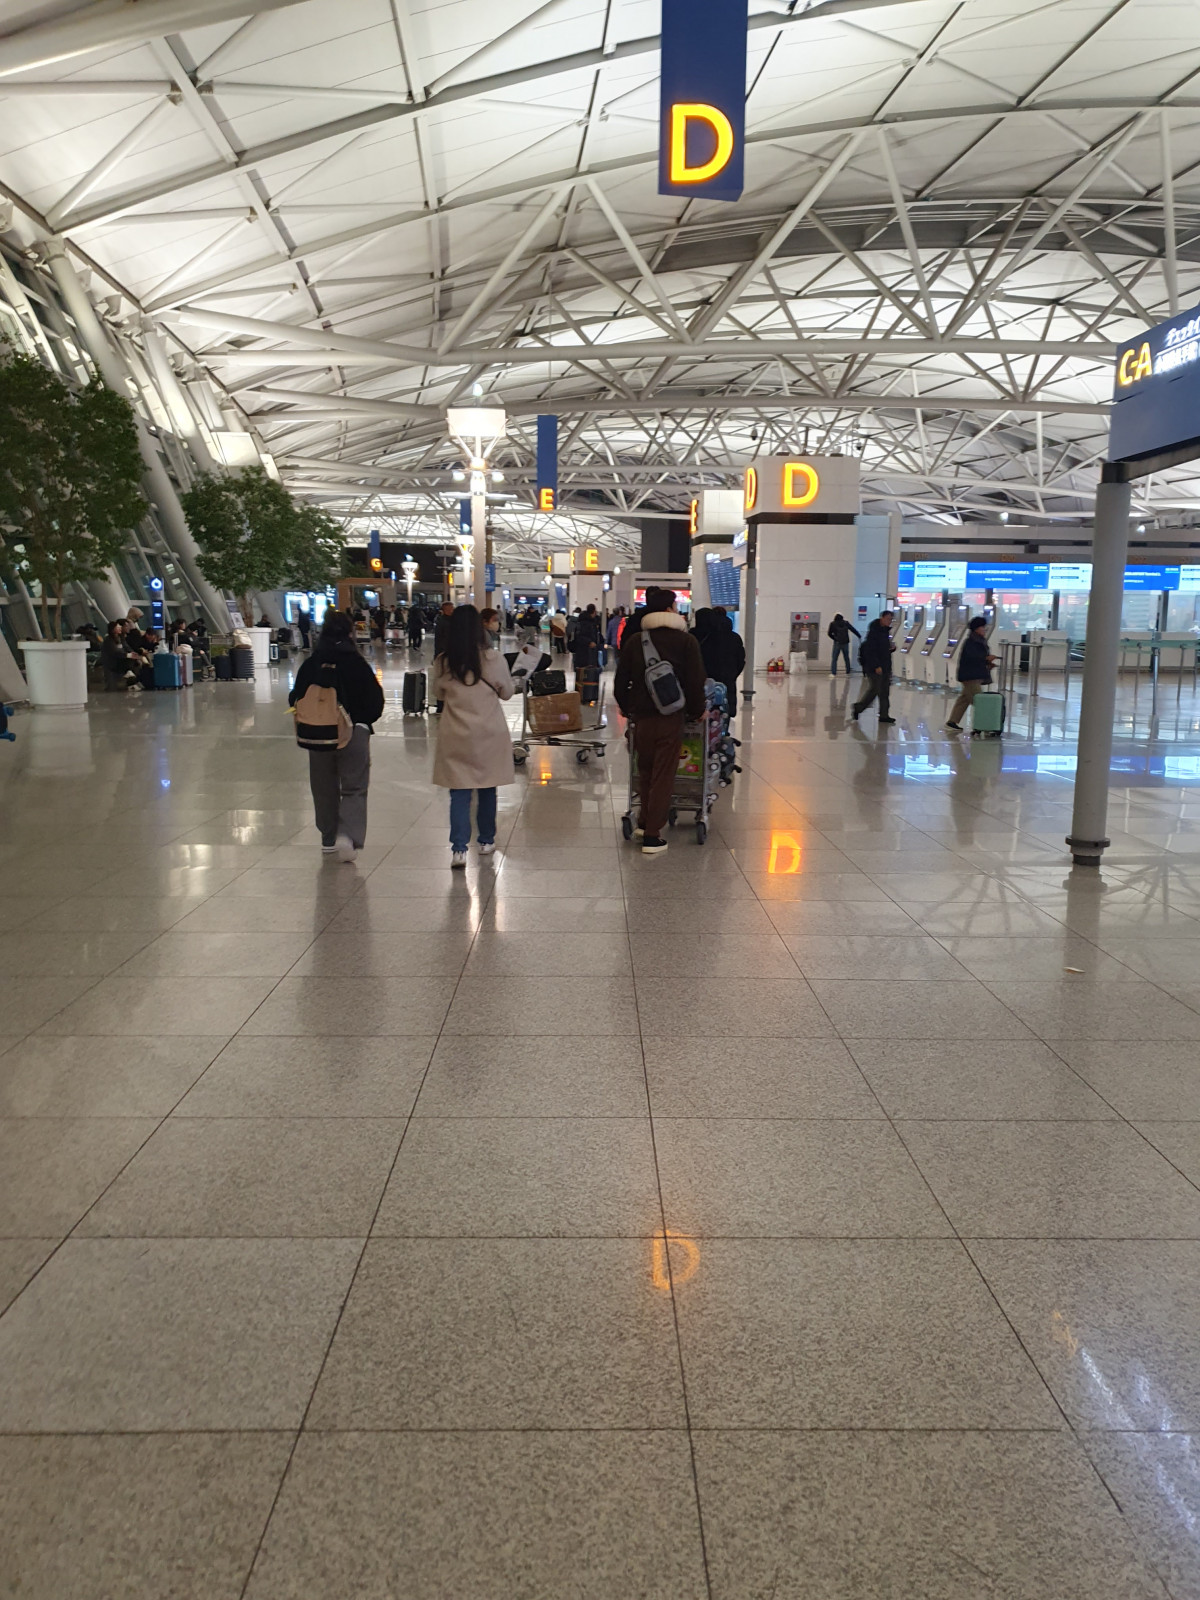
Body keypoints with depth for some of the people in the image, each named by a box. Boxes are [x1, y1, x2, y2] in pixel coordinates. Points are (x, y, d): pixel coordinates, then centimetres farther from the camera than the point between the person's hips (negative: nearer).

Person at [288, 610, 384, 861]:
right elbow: (375, 700, -7)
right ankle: (347, 834, -16)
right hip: (354, 733, -3)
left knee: (324, 787, 17)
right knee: (354, 787, 4)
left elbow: (295, 699, 3)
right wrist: (364, 722, 11)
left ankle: (329, 839, 26)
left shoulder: (310, 664, -3)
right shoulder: (356, 664, -10)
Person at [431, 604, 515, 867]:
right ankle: (486, 841, 27)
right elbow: (507, 693, 4)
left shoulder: (442, 662, -7)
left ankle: (459, 848, -8)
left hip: (456, 737, 0)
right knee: (487, 790, 15)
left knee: (459, 793, 2)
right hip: (489, 734, 0)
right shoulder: (494, 659, -11)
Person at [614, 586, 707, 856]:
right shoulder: (686, 641, -6)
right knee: (663, 775, 2)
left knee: (645, 771, 21)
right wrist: (697, 710, 11)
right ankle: (652, 836, 2)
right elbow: (695, 682, -5)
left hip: (641, 716, 3)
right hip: (671, 716, -3)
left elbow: (621, 682, 6)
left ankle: (644, 823, 30)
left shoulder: (634, 641, 3)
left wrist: (627, 708, 21)